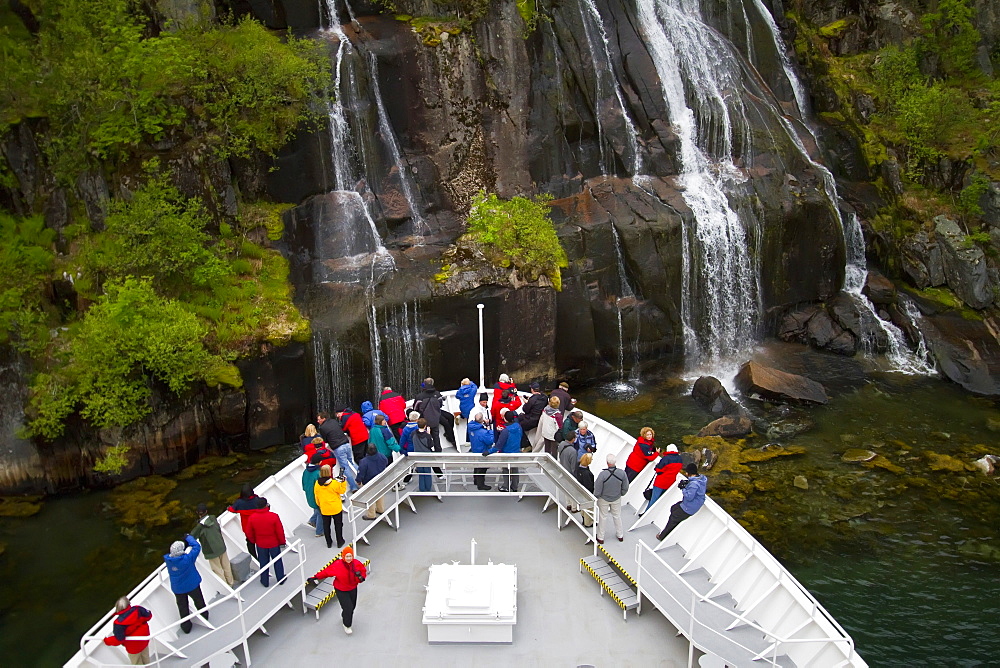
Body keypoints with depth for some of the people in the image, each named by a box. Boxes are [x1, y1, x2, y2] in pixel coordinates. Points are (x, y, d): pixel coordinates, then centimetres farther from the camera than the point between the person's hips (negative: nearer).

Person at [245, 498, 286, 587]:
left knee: (263, 563, 18)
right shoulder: (274, 516, -22)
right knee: (277, 561, 16)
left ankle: (264, 581, 28)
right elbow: (280, 531, -15)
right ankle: (281, 579, 27)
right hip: (274, 543, -2)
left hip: (260, 544, 2)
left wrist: (254, 541, 18)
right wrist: (282, 542, 1)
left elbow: (250, 533, -1)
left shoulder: (252, 518, -13)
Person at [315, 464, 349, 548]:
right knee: (338, 524, 15)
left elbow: (317, 496, 2)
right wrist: (343, 481, -6)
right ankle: (340, 542, 24)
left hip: (324, 509, 3)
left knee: (326, 525, 17)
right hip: (336, 508, -2)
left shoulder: (317, 483, -10)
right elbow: (342, 491, -8)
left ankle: (329, 543, 28)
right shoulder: (335, 483, -22)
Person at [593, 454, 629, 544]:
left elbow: (597, 491, -22)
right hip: (617, 499, 2)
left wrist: (596, 497, 0)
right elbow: (625, 488, -8)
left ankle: (600, 538, 33)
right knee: (617, 516, 24)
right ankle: (620, 535, 42)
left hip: (604, 499, -2)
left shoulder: (603, 474, -33)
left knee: (603, 517, 18)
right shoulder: (622, 473, -23)